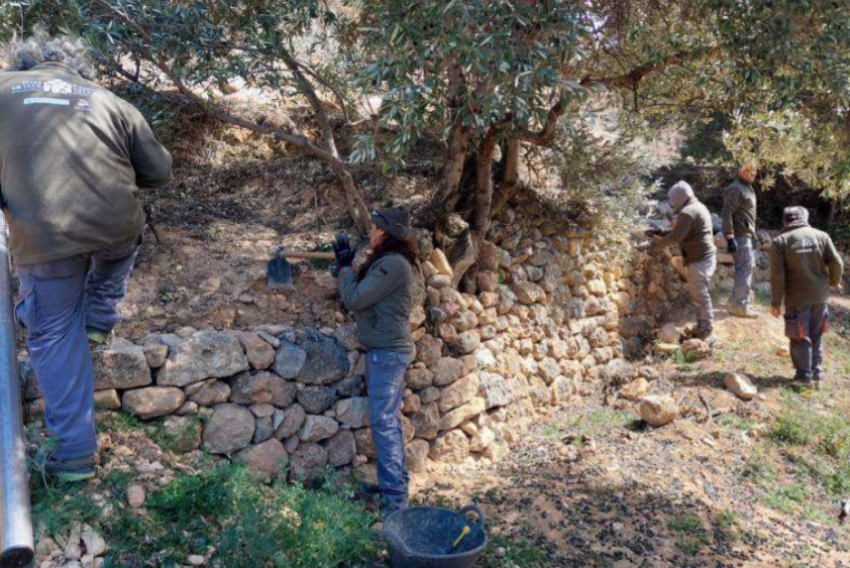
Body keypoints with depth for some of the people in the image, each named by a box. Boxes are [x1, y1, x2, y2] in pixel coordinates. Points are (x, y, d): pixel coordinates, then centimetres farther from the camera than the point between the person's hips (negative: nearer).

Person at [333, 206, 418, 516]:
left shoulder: (393, 264, -18)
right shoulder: (386, 262, 15)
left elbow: (354, 299, -18)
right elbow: (363, 296, 17)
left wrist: (345, 266, -4)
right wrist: (346, 264, 13)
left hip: (387, 352, -11)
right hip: (385, 350, 11)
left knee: (383, 422, -9)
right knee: (388, 420, 16)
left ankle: (394, 497, -4)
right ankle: (396, 481, 27)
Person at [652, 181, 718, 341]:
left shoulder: (687, 212, -17)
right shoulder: (698, 207, 16)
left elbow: (676, 237, -23)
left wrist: (658, 243, -8)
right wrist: (662, 235, 16)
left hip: (699, 259, -10)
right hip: (705, 256, 10)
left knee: (701, 295, -5)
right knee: (698, 293, 18)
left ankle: (707, 333, -1)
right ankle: (702, 327, 25)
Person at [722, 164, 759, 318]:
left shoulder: (747, 188, 16)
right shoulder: (736, 189, -16)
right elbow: (726, 214, -22)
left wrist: (753, 234, 22)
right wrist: (730, 238, -26)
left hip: (747, 235, 10)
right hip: (740, 236, -10)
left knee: (746, 268, 14)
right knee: (745, 269, -8)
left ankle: (736, 303, 22)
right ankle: (740, 306, -2)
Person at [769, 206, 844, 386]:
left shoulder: (780, 241, -7)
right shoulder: (821, 235, 1)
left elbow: (777, 275, -11)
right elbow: (837, 263, -2)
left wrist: (776, 302, -5)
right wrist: (834, 282, 18)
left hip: (797, 298, -3)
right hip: (820, 296, 4)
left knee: (800, 339, 7)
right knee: (816, 336, 19)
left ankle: (804, 376, 14)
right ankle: (817, 373, 27)